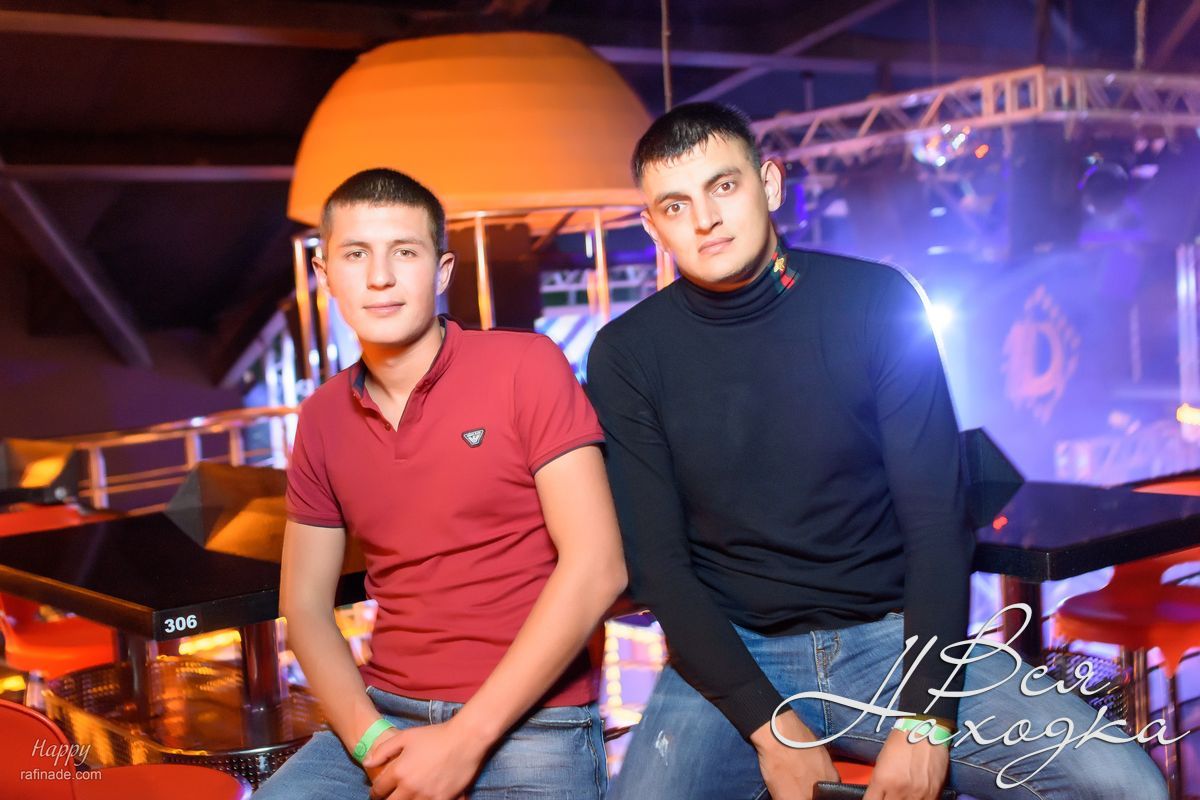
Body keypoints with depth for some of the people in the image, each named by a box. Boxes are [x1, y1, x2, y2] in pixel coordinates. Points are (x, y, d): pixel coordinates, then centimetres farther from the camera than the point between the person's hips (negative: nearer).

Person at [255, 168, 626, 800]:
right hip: (383, 717, 3)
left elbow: (596, 569, -13)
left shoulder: (526, 366, -8)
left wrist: (465, 740, -14)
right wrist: (369, 739, -9)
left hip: (529, 721, -3)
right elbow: (305, 604, 9)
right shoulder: (322, 420, 6)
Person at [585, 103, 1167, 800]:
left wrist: (925, 719, -14)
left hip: (894, 635, 1)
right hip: (731, 651, 0)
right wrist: (766, 725, -15)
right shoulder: (626, 356, -3)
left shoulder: (877, 302, -4)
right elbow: (658, 560, -5)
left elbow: (937, 519, -5)